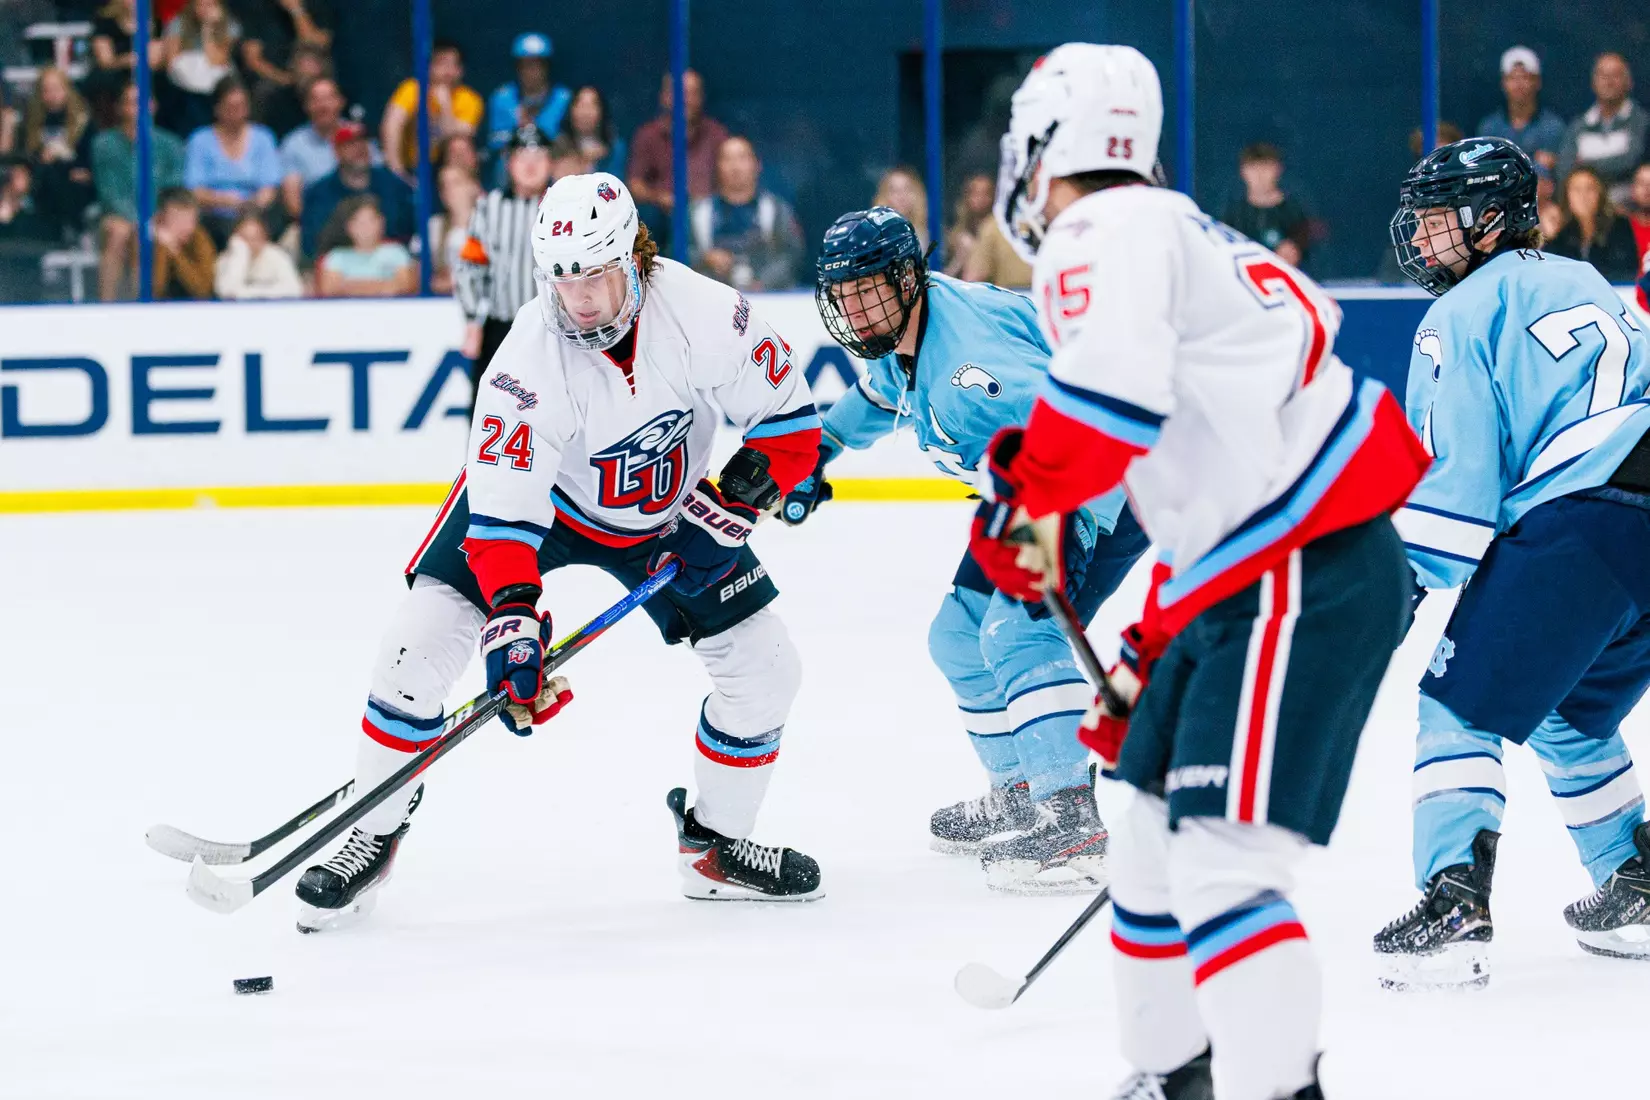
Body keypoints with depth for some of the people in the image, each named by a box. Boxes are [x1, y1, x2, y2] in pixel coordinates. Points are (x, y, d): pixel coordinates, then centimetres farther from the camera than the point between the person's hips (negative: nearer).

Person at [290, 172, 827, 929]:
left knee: (765, 669, -2)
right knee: (418, 649, -17)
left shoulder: (703, 314, -28)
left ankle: (713, 845, 19)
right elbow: (503, 510, -33)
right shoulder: (531, 359, -32)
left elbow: (789, 419, -14)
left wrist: (734, 497, -25)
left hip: (667, 513, 3)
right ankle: (372, 837, -1)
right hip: (535, 497, -2)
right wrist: (512, 620, -44)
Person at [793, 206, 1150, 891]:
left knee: (1019, 630, -25)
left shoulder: (969, 343, -31)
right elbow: (880, 392, 27)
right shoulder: (900, 337, 0)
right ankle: (1020, 793, 31)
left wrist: (1074, 528, -47)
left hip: (1111, 482, -11)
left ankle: (1075, 823, -29)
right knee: (959, 639, 15)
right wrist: (816, 451, 28)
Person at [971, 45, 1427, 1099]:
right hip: (1243, 575, 10)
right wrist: (1152, 652, 31)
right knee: (1155, 834, 19)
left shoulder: (1105, 232, -7)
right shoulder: (1180, 235, 24)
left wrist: (1027, 498, -9)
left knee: (1223, 853, -18)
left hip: (1304, 574, -10)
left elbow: (1113, 389, -27)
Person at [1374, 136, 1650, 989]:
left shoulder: (1462, 314, 2)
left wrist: (1407, 578, 3)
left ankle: (1455, 907, -17)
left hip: (1579, 528, -8)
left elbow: (1457, 475, -4)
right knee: (1569, 716, 26)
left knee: (1461, 703, -3)